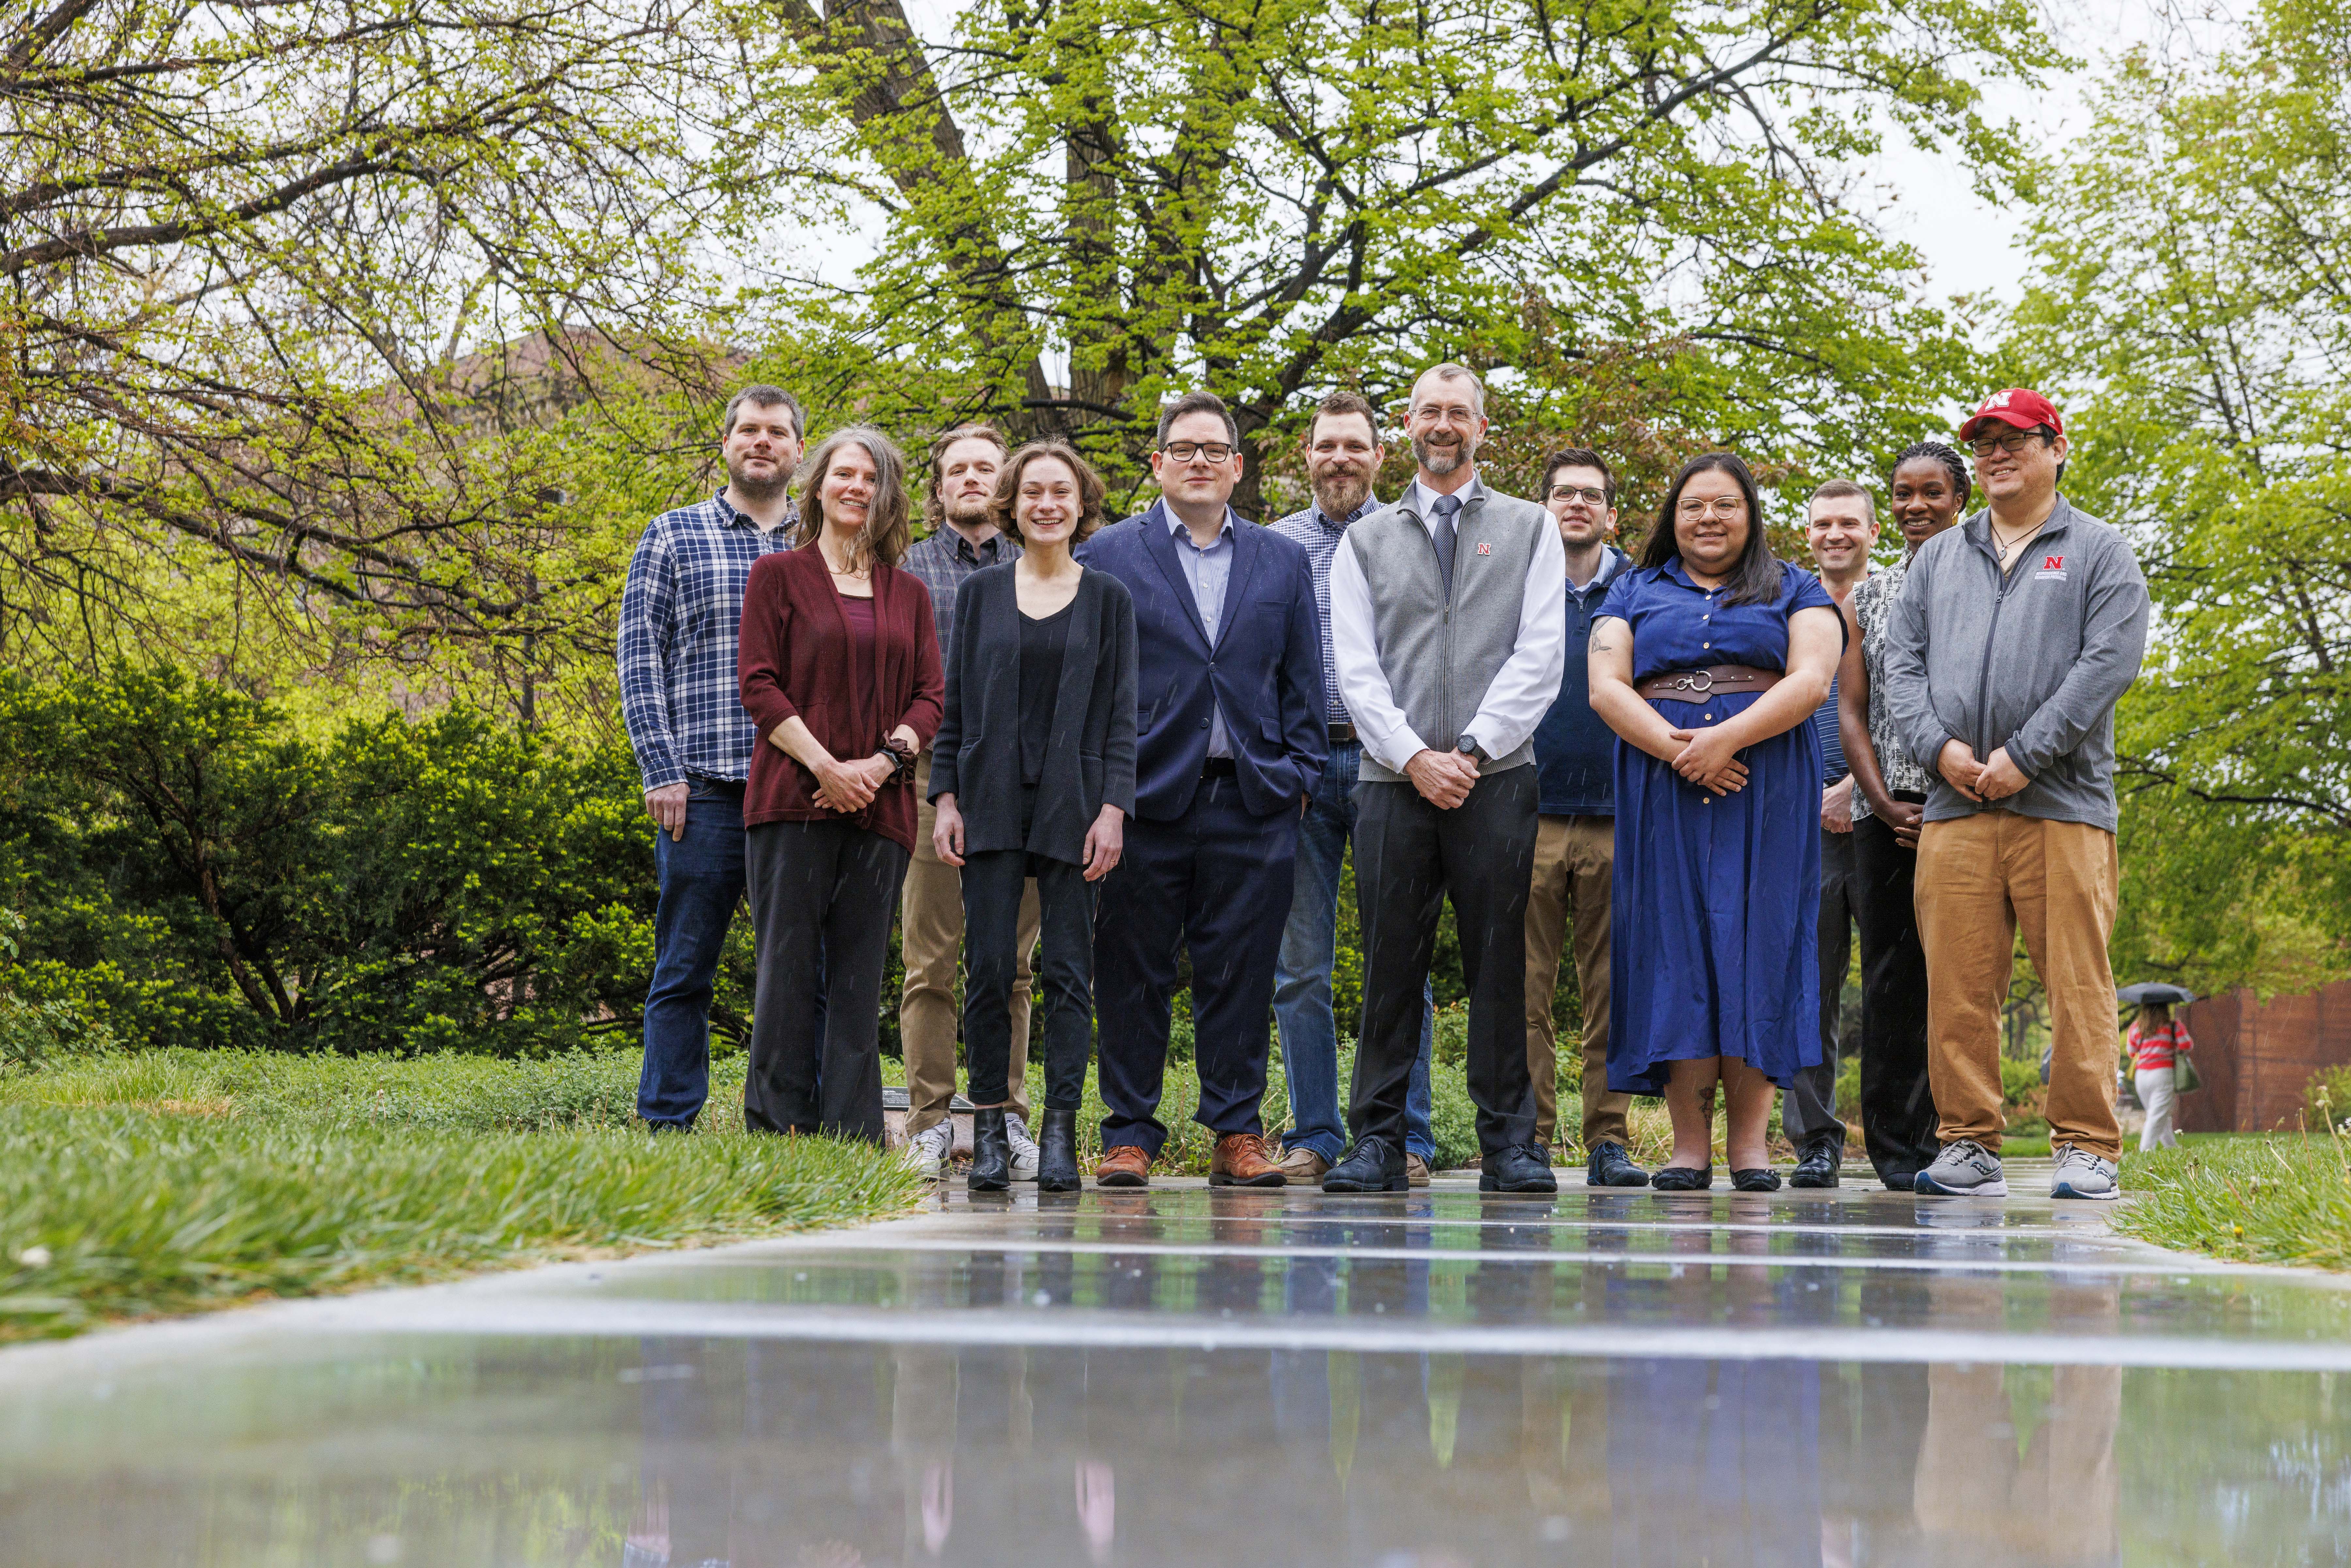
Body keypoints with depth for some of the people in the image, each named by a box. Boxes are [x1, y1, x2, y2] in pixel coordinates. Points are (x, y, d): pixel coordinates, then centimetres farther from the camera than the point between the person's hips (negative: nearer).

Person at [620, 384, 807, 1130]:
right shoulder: (674, 536, 8)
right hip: (705, 787, -2)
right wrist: (662, 772, -7)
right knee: (684, 970, 1)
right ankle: (667, 1126, 6)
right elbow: (640, 657, 2)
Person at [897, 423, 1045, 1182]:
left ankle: (1007, 1119, 10)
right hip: (933, 778, -1)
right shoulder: (908, 570, 11)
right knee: (930, 965, -3)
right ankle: (930, 1124, 1)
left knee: (1010, 966, 5)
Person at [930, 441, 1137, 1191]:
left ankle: (1060, 1136, 1)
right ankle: (990, 1134, 4)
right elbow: (955, 703, 10)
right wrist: (946, 799, 1)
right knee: (988, 966, -2)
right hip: (992, 803, 1)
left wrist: (1113, 808, -5)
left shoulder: (1108, 598, 7)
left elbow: (1120, 714, 4)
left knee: (1069, 969, -2)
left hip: (1072, 805, -1)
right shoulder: (979, 592, 10)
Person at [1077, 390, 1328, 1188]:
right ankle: (1130, 1135, 8)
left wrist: (1298, 774, 3)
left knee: (1241, 974, 3)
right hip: (1146, 799, -2)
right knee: (1133, 976, 2)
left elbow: (1302, 681, 14)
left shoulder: (1283, 561, 15)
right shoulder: (1109, 555, 8)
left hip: (1251, 801, 2)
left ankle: (1237, 1135, 10)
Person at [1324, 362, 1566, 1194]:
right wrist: (1413, 756, -8)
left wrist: (1473, 750, -9)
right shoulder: (1366, 540, 14)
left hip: (1496, 778, -1)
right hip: (1393, 781, 1)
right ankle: (1377, 1141, 4)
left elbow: (1541, 655, 1)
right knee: (1391, 964, 0)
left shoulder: (1529, 528, 12)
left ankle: (1510, 1143, 5)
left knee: (1498, 966, -1)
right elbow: (1355, 668, 5)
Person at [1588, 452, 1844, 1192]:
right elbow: (1606, 688, 4)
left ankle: (1750, 1142, -5)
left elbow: (1810, 680, -2)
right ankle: (1689, 1146, -5)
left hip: (1766, 791, -1)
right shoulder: (1635, 594, 18)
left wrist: (1726, 737, -16)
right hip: (1663, 791, 1)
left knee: (1756, 943, -7)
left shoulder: (1794, 591, 14)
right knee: (1675, 947, -5)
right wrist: (1677, 749, -13)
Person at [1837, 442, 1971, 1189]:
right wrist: (1883, 802, -2)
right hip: (1884, 812, 3)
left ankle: (1944, 1141, -2)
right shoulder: (1866, 597, 16)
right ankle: (1894, 1147, 5)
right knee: (1889, 974, 1)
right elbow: (1850, 711, 11)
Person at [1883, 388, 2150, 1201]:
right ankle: (1968, 1144, 6)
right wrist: (1938, 746, -5)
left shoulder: (2100, 552, 9)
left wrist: (2023, 755, -12)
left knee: (2076, 982, -5)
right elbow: (1902, 660, 14)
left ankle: (2087, 1148, -1)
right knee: (1958, 986, 0)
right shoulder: (1938, 558, 21)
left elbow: (2108, 662, -4)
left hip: (2063, 804, -3)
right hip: (1954, 804, 4)